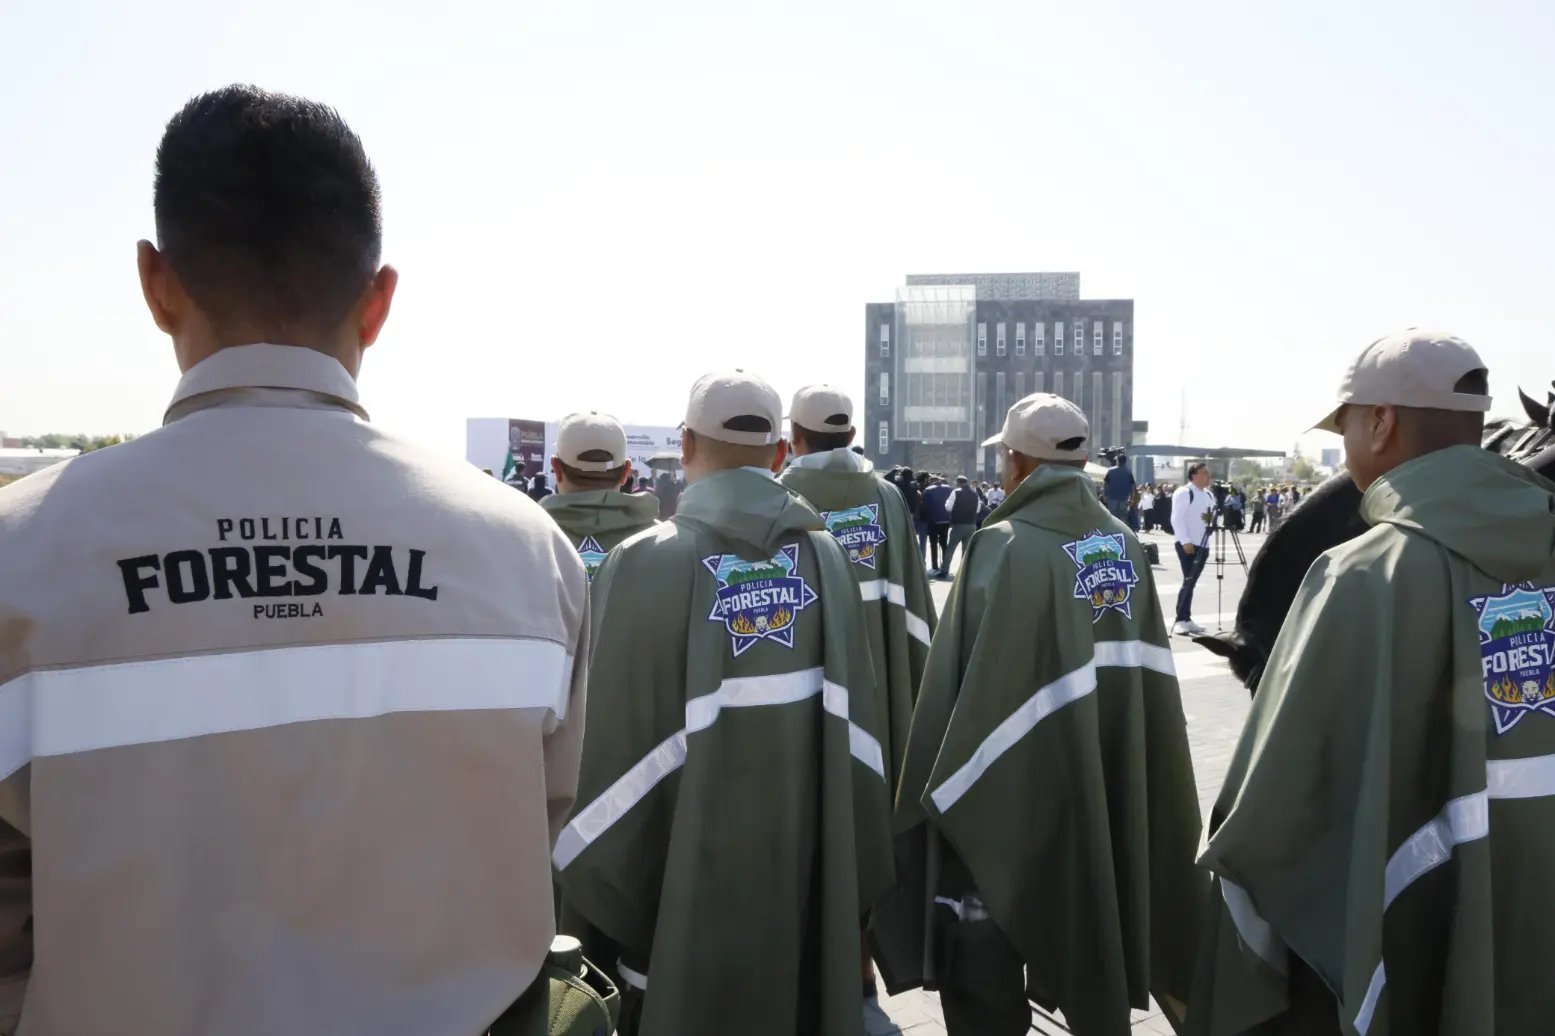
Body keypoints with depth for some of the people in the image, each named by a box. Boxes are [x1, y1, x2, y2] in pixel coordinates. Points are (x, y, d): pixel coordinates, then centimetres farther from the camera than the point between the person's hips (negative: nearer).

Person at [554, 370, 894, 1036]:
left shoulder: (644, 563, -14)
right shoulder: (825, 556, -2)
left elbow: (621, 748, -15)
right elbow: (854, 726, -2)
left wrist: (609, 904, -2)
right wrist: (855, 894, 8)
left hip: (692, 897, -3)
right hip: (813, 885, 3)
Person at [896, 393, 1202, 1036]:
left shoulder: (1005, 547, -19)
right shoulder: (1124, 543, 2)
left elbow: (970, 686, -20)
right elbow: (1146, 672, 7)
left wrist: (939, 795, -9)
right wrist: (1127, 771, 17)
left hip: (1012, 793, -7)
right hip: (1111, 787, 7)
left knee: (985, 981, 8)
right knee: (1092, 940, 25)